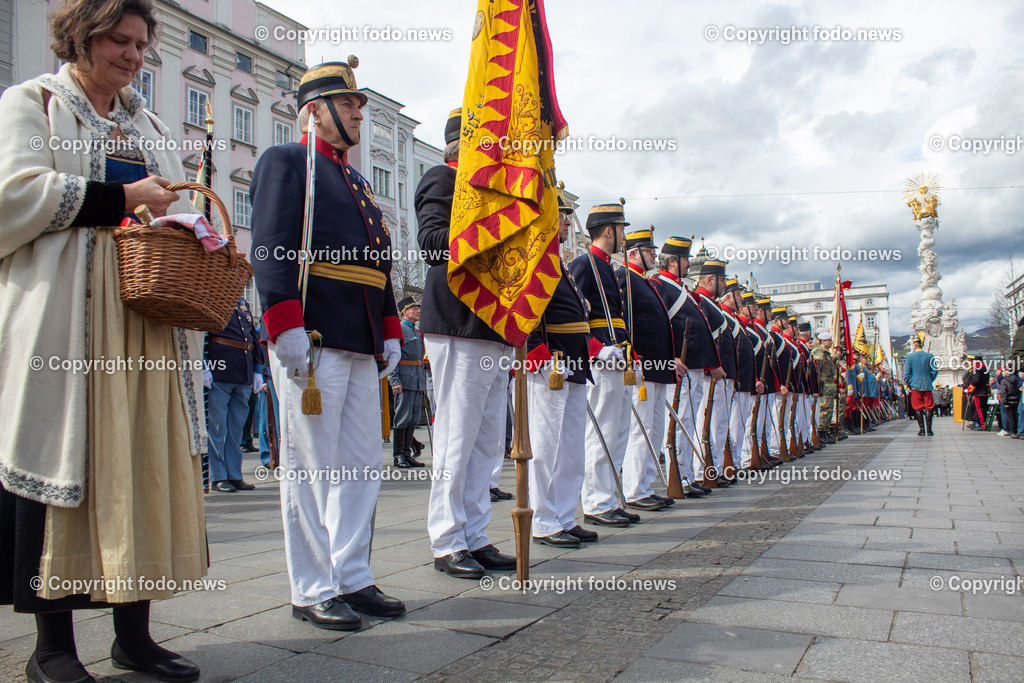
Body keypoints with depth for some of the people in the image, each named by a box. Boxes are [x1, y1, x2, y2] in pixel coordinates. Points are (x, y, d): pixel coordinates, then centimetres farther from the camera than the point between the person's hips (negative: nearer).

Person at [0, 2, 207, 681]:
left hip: (150, 315, 5)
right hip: (64, 316, -5)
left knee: (146, 459, 1)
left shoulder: (151, 124, 26)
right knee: (61, 459, -4)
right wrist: (121, 199, -11)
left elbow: (178, 211, 24)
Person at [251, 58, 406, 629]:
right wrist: (288, 326, -20)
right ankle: (313, 591, 9)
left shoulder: (356, 181, 26)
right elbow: (272, 247, -10)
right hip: (312, 341, -8)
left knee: (363, 466, 8)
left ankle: (353, 578, 18)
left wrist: (390, 332, 15)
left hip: (362, 347, 8)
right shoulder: (286, 161, 3)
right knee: (312, 469, -1)